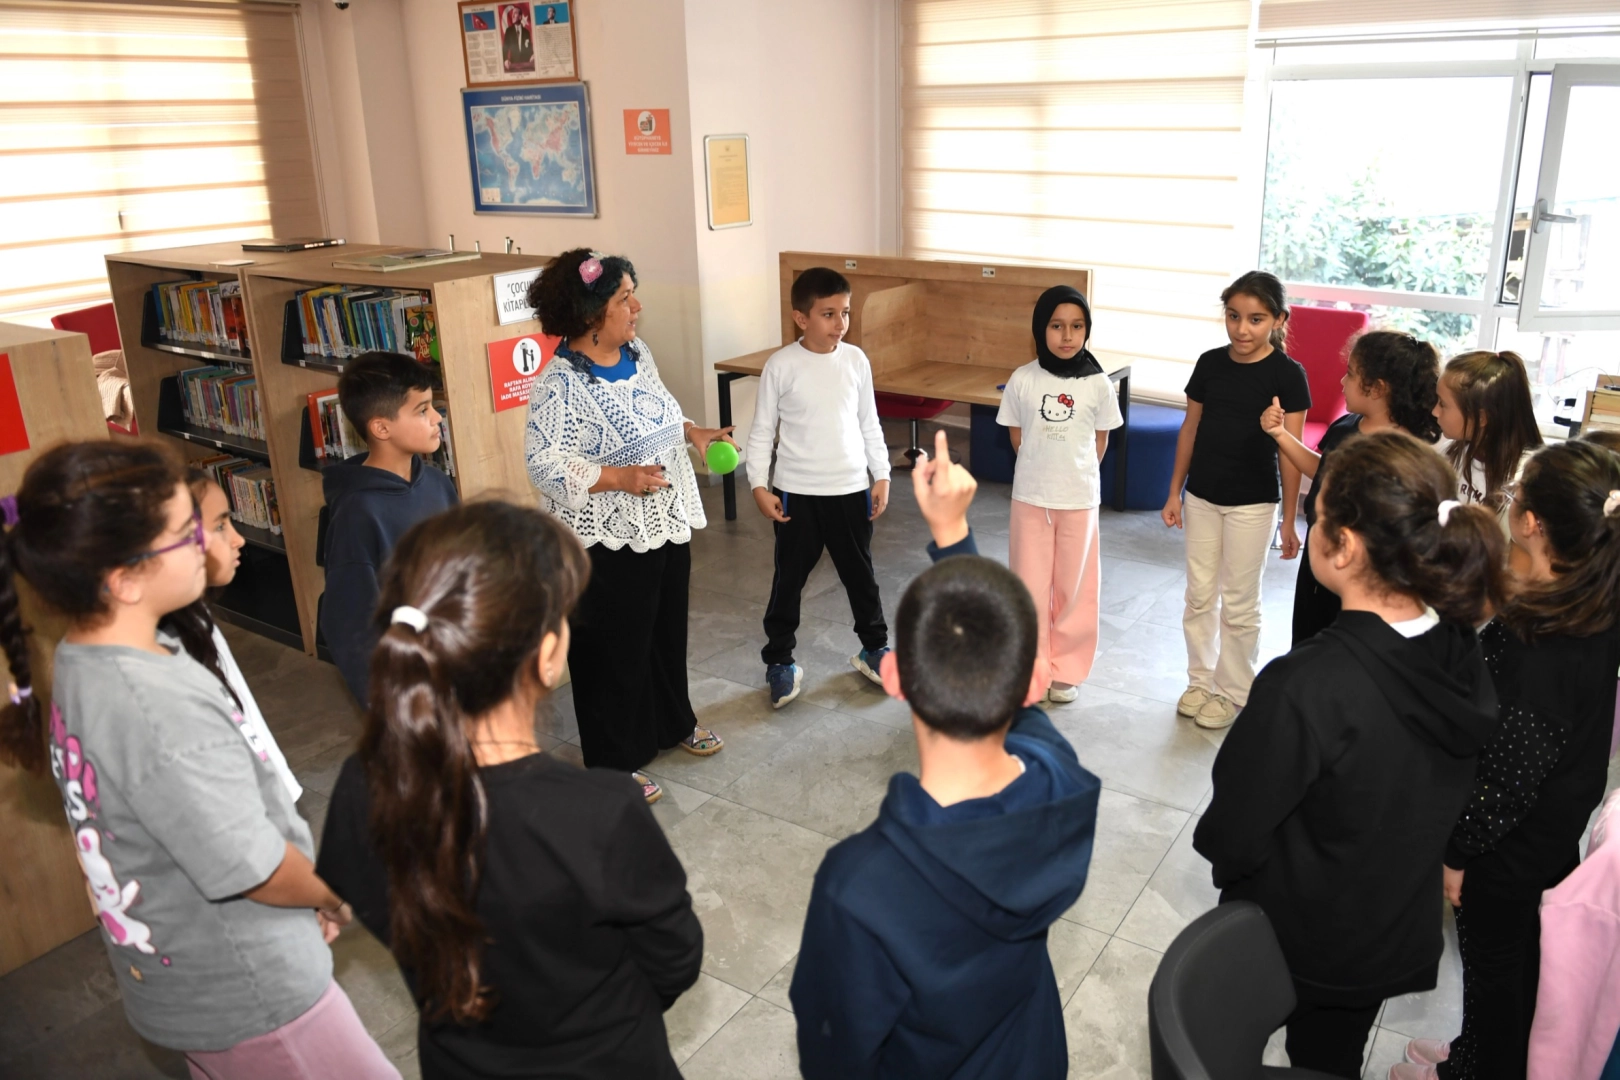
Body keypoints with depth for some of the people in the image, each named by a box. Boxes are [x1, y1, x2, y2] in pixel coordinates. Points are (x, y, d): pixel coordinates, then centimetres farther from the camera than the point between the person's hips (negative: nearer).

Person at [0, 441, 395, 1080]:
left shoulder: (78, 663, -4)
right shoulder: (160, 710, -34)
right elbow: (257, 869, -25)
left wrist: (309, 896, 6)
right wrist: (336, 899, -4)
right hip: (248, 1002, -8)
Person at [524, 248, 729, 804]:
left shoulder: (637, 352, 4)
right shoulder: (562, 383, -23)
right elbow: (545, 464, -24)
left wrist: (694, 431, 5)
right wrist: (622, 477, -32)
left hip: (667, 526, 8)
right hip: (610, 544, -8)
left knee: (668, 629, 24)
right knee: (613, 651, 7)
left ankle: (673, 722, 47)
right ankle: (614, 763, 25)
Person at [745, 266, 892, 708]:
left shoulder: (856, 360, -1)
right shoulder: (781, 365, -10)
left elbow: (869, 424, 8)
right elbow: (762, 430, -5)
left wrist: (881, 476, 6)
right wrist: (759, 484, -11)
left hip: (851, 489, 3)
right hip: (797, 492, -2)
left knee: (860, 574, 16)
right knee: (788, 579, 9)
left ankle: (873, 648, 35)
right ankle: (780, 661, 24)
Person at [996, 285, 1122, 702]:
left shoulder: (1098, 384, -8)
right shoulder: (1022, 380, -8)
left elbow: (1100, 441, 4)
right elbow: (1016, 435, 5)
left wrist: (1075, 474, 8)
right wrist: (1042, 471, 8)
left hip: (1079, 498, 0)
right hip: (1030, 496, 0)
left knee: (1073, 585, 10)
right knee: (1029, 583, 8)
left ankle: (1067, 668, 25)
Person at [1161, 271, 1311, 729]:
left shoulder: (1287, 373, -11)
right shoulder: (1210, 363, 0)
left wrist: (1289, 519, -9)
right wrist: (1174, 492, 8)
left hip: (1252, 503, -4)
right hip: (1201, 496, 4)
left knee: (1239, 603, 7)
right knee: (1199, 595, 13)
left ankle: (1234, 692, 23)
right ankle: (1200, 681, 29)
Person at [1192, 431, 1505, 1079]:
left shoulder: (1304, 690, -37)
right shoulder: (1462, 655, -15)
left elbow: (1231, 836, -24)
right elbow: (1442, 801, 1)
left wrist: (1219, 846, -2)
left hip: (1292, 940, -5)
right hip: (1397, 935, 5)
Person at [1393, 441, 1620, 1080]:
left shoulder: (1533, 642, -33)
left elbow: (1508, 772, -26)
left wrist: (1458, 852, -15)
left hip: (1511, 844, -8)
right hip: (1560, 832, 8)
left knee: (1491, 964, 15)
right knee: (1520, 956, 27)